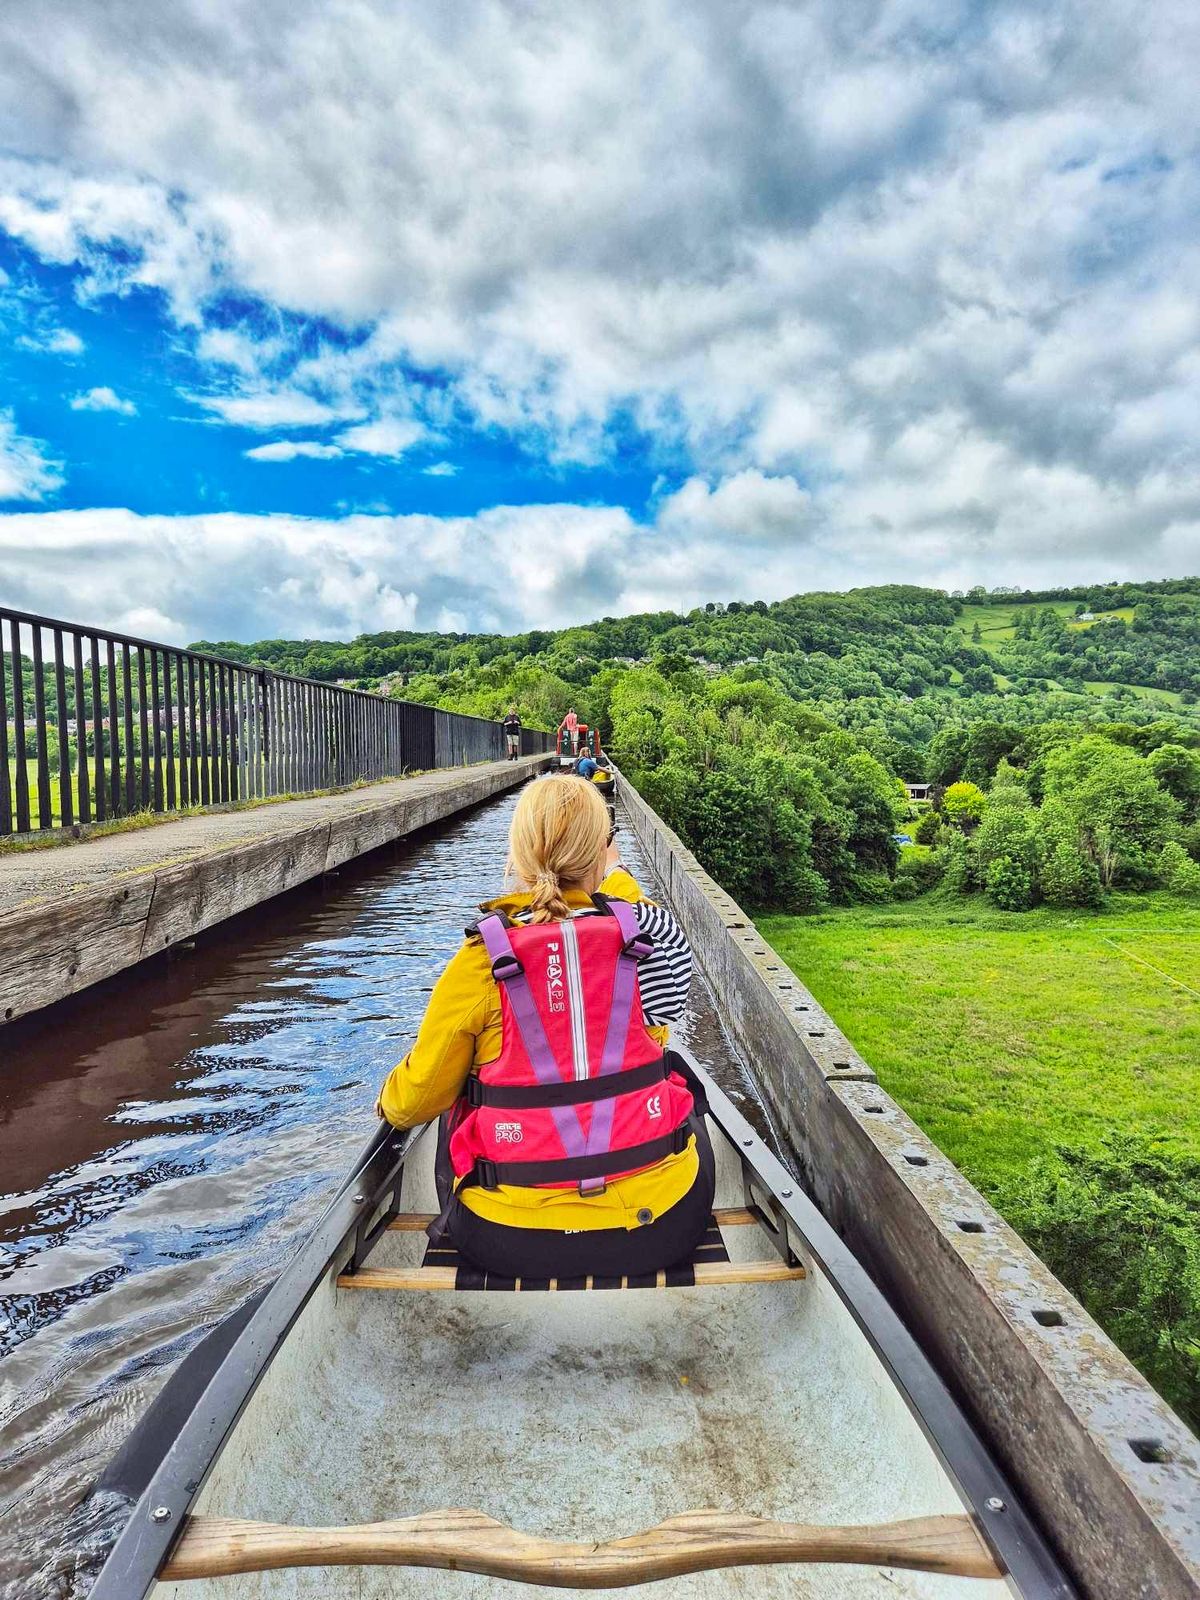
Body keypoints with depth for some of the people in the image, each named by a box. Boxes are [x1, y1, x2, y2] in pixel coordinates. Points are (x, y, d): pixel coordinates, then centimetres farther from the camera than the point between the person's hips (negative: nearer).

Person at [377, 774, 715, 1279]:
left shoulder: (482, 959, -12)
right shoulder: (642, 934, -8)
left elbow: (417, 1099, 1)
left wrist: (389, 1103, 23)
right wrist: (615, 876, 34)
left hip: (513, 1241, 0)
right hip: (662, 1226, 1)